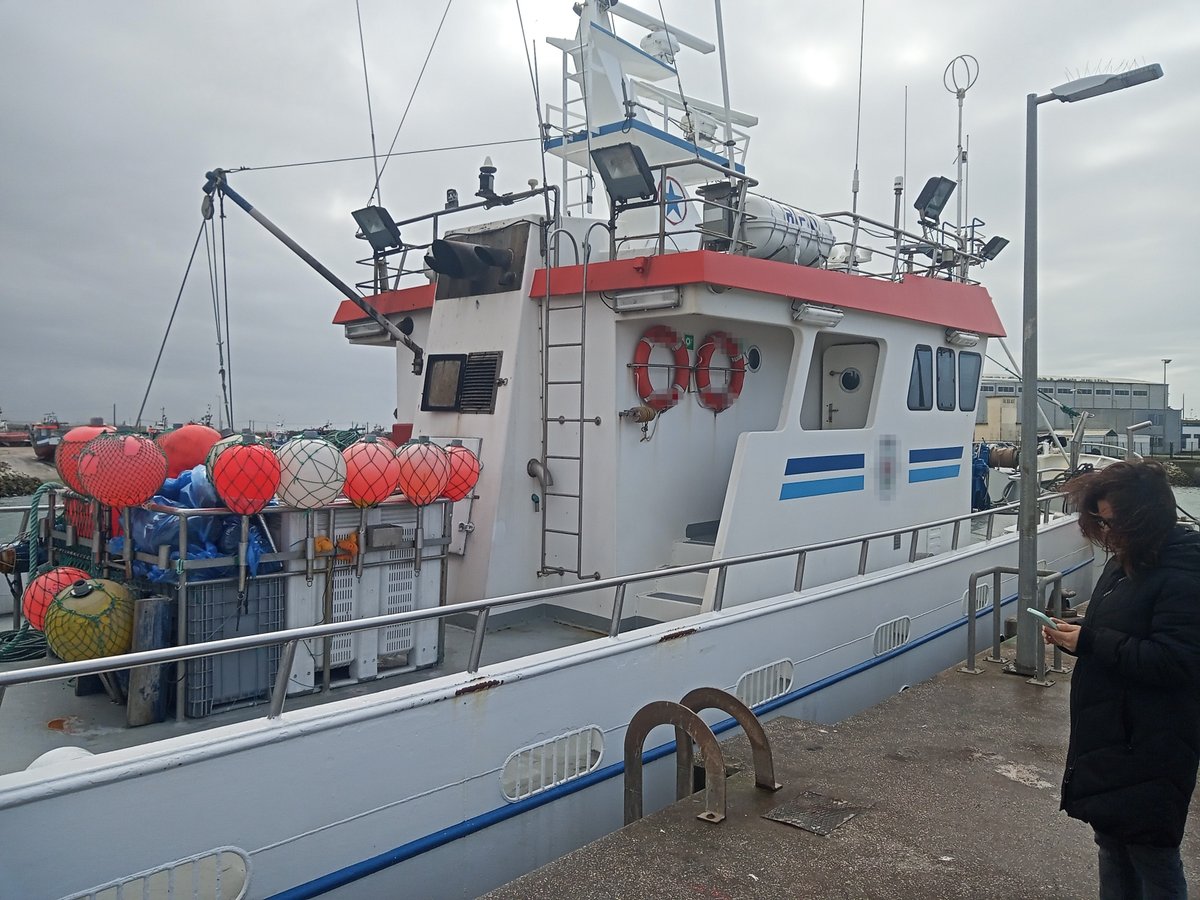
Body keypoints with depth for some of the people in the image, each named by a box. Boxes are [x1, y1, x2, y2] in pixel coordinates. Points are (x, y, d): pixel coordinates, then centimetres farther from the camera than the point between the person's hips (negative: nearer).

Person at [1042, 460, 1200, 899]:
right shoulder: (1125, 563, 9)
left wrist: (1090, 642, -23)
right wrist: (1073, 635, 1)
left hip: (1150, 745, -9)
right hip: (1108, 735, 9)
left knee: (1152, 854, 6)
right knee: (1112, 844, 21)